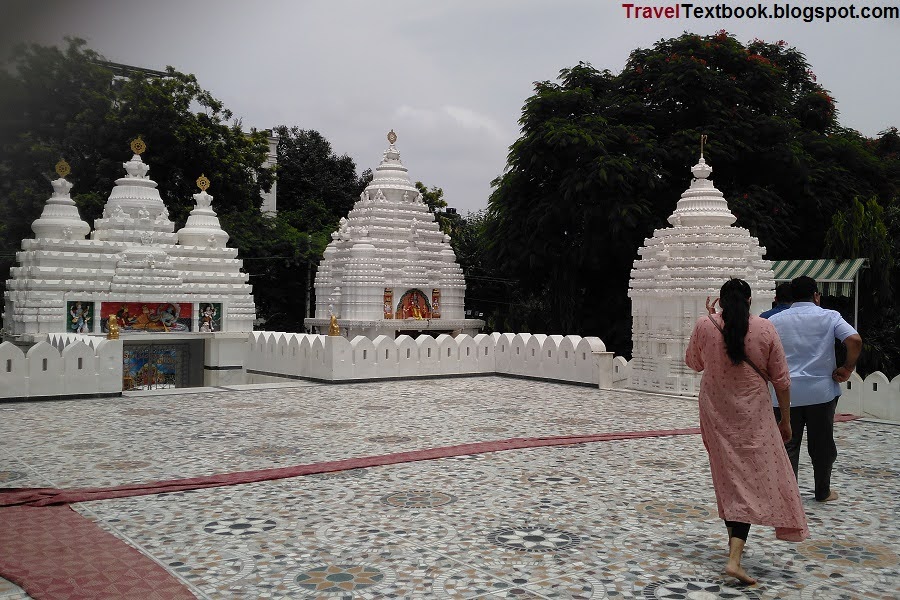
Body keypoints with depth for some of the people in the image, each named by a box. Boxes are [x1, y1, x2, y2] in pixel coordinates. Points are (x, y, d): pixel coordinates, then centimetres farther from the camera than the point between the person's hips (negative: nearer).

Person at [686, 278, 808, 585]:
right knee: (752, 479, -1)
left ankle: (735, 539, 31)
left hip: (716, 413, 2)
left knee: (728, 476, 17)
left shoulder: (705, 326, -6)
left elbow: (694, 363, 12)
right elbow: (781, 381, -2)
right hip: (752, 415, -2)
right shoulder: (765, 329, -7)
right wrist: (786, 420, 8)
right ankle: (735, 558, -12)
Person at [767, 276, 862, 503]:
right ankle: (823, 491, 28)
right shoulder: (830, 316, -1)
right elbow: (855, 341, -15)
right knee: (822, 444, 15)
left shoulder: (775, 320, 3)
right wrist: (847, 368, -3)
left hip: (786, 392, 1)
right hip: (822, 390, 0)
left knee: (788, 444, 6)